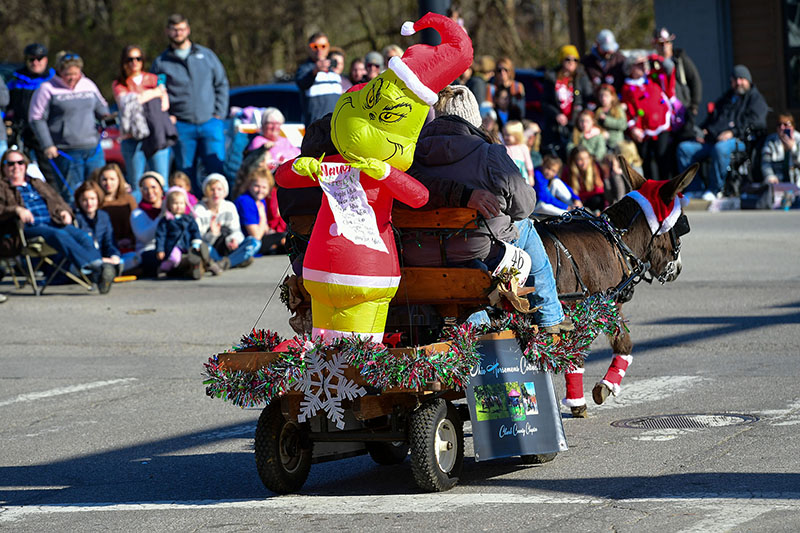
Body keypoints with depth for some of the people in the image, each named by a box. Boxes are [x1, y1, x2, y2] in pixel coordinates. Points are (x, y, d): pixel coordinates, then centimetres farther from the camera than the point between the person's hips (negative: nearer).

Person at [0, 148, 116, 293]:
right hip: (28, 227, -5)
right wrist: (16, 210, -20)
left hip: (53, 222, 5)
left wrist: (65, 211, 6)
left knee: (84, 236, -25)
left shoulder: (38, 184, 34)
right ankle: (92, 265, -54)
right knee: (60, 235, -37)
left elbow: (58, 200, 30)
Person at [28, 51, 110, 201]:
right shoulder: (48, 89, -4)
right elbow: (36, 119, -4)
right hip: (66, 153, -5)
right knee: (70, 195, -3)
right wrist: (47, 146, -10)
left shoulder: (89, 85, 11)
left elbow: (101, 107, 26)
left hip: (93, 149, 5)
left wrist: (106, 117, 2)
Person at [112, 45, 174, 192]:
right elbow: (125, 101, -11)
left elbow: (165, 103, 7)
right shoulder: (118, 84, 9)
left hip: (157, 135, 2)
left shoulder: (153, 79, 16)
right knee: (135, 183, -3)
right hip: (133, 137, -2)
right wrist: (154, 93, -1)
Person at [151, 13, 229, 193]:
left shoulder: (206, 55, 11)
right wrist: (166, 117, -3)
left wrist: (219, 113, 4)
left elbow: (221, 84, 14)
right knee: (186, 174, 2)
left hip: (209, 123, 0)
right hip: (181, 126, 0)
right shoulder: (161, 62, 7)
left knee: (217, 169, -5)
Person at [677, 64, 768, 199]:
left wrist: (733, 132, -19)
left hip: (739, 140, -7)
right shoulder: (726, 98, 31)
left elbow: (753, 121, -6)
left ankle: (715, 189, -32)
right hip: (713, 140, 7)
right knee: (684, 148, -12)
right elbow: (712, 117, 33)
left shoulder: (755, 98, 11)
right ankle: (694, 188, -15)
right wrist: (703, 131, 9)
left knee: (720, 148, -42)